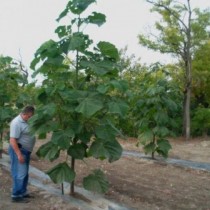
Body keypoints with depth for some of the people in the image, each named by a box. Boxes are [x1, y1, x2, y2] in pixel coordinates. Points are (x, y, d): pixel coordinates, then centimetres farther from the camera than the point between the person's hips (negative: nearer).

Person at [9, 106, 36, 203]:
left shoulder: (27, 121, 7)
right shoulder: (17, 122, -21)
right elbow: (12, 140, -25)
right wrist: (19, 154, -27)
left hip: (26, 150, 10)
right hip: (18, 150, -9)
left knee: (24, 173, 16)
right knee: (20, 173, -7)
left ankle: (23, 192, 27)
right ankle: (16, 196, 2)